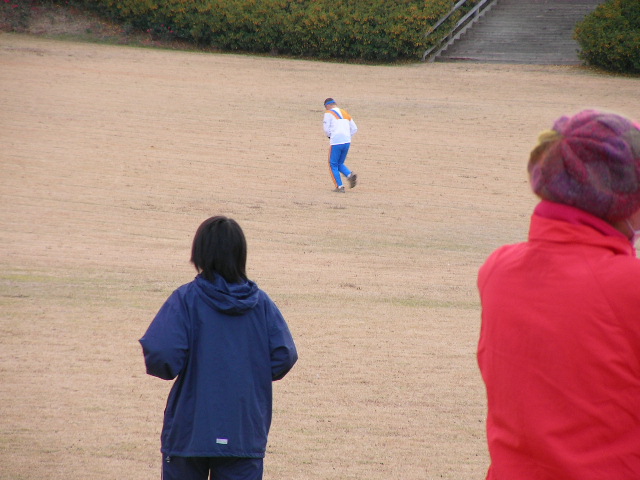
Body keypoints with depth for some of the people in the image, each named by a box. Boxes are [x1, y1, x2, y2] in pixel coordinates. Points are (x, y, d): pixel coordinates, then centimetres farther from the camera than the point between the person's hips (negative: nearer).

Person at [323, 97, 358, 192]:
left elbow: (326, 129, -5)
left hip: (336, 142, -6)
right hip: (347, 142, 6)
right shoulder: (345, 113, 19)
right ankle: (350, 175, -8)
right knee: (340, 163, 19)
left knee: (333, 165, 6)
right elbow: (354, 129, 18)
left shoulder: (328, 113, 1)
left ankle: (339, 186, -1)